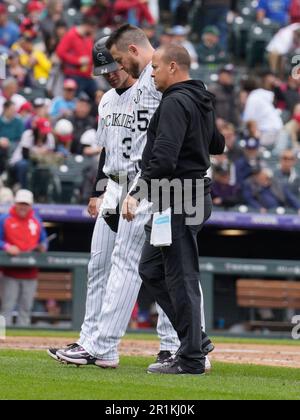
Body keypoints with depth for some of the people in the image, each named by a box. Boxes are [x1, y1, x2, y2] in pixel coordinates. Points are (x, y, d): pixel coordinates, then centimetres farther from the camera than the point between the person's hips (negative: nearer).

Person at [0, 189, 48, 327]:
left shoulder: (36, 221, 11)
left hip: (30, 273, 3)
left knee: (26, 308, 6)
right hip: (11, 273, -3)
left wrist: (42, 247, -4)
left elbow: (43, 240, 18)